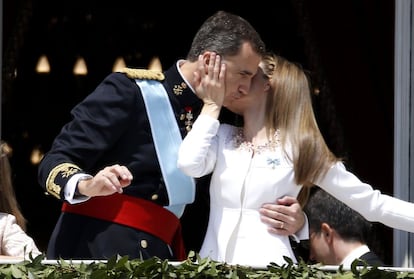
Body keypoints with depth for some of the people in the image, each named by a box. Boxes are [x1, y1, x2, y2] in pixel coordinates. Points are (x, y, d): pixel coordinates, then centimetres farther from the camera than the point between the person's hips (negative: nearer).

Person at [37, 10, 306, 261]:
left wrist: (290, 220, 0)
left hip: (160, 254, 6)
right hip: (98, 247, -6)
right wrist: (88, 185, -32)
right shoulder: (131, 89, -8)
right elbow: (54, 162, -10)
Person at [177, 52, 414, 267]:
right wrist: (211, 105, 3)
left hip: (265, 267, -2)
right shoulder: (223, 137, 14)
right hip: (212, 265, 3)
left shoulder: (301, 148, 5)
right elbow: (190, 165, -6)